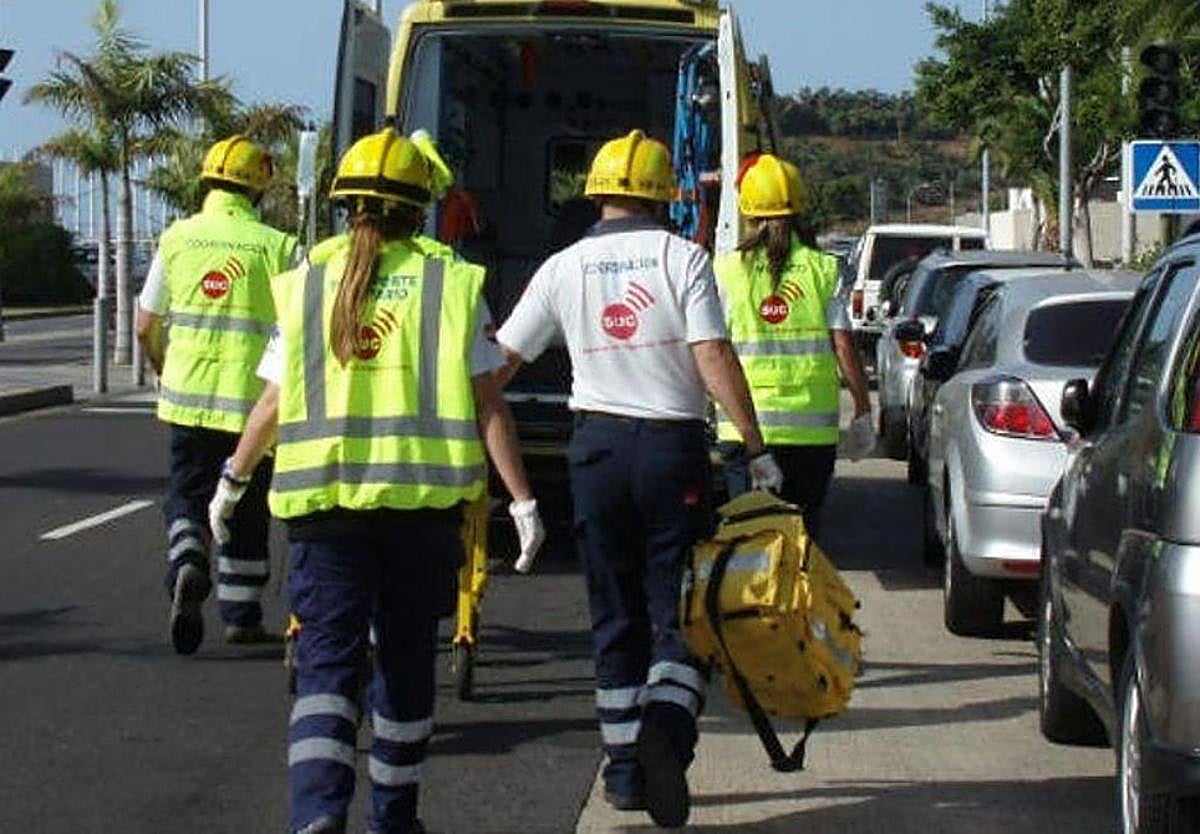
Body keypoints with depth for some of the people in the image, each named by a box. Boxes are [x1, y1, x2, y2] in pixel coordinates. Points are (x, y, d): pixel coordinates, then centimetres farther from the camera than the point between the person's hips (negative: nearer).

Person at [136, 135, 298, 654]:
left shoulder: (177, 238, 1)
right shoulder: (276, 246, -6)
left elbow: (147, 327, 5)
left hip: (186, 397, 1)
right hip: (251, 398, -1)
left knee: (187, 493, 12)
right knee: (246, 509, 12)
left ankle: (187, 566, -17)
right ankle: (241, 616, 19)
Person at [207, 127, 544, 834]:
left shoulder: (305, 286, 5)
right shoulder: (452, 285, 1)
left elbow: (272, 406, 8)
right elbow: (489, 407, -3)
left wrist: (233, 482, 23)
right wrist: (523, 501, 1)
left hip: (325, 499, 0)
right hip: (425, 499, 0)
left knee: (327, 660, -1)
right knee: (407, 661, 15)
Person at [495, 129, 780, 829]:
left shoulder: (565, 267, 5)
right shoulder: (682, 258, -4)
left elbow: (500, 361, 7)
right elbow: (714, 357, -12)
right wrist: (756, 450, -10)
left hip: (597, 447, 3)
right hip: (673, 445, -3)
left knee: (616, 616, 11)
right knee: (679, 611, 0)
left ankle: (627, 771, 13)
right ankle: (667, 721, -26)